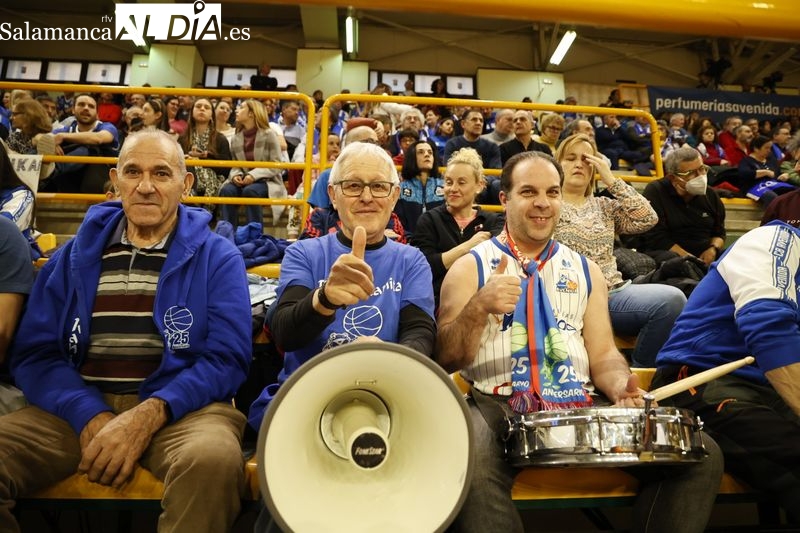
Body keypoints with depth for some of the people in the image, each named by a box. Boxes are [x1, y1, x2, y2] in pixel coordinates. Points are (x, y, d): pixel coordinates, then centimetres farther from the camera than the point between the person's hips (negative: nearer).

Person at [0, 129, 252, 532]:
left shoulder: (217, 258, 5)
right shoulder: (76, 255, 13)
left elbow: (227, 358, -4)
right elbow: (34, 354, 6)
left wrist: (149, 415, -18)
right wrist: (92, 416, -13)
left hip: (180, 406, -2)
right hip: (79, 407, 3)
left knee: (212, 459, -34)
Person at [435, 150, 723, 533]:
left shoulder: (586, 271, 17)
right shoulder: (470, 267, 5)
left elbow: (603, 353, 13)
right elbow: (446, 361, -2)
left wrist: (620, 385, -10)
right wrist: (478, 307, -21)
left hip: (580, 403, 4)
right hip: (497, 404, -4)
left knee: (701, 455, -10)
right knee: (472, 470, -37)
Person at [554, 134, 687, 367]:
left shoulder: (605, 206, 23)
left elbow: (648, 218, 6)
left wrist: (611, 180, 5)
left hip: (614, 291, 6)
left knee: (672, 299, -23)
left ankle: (640, 369, -4)